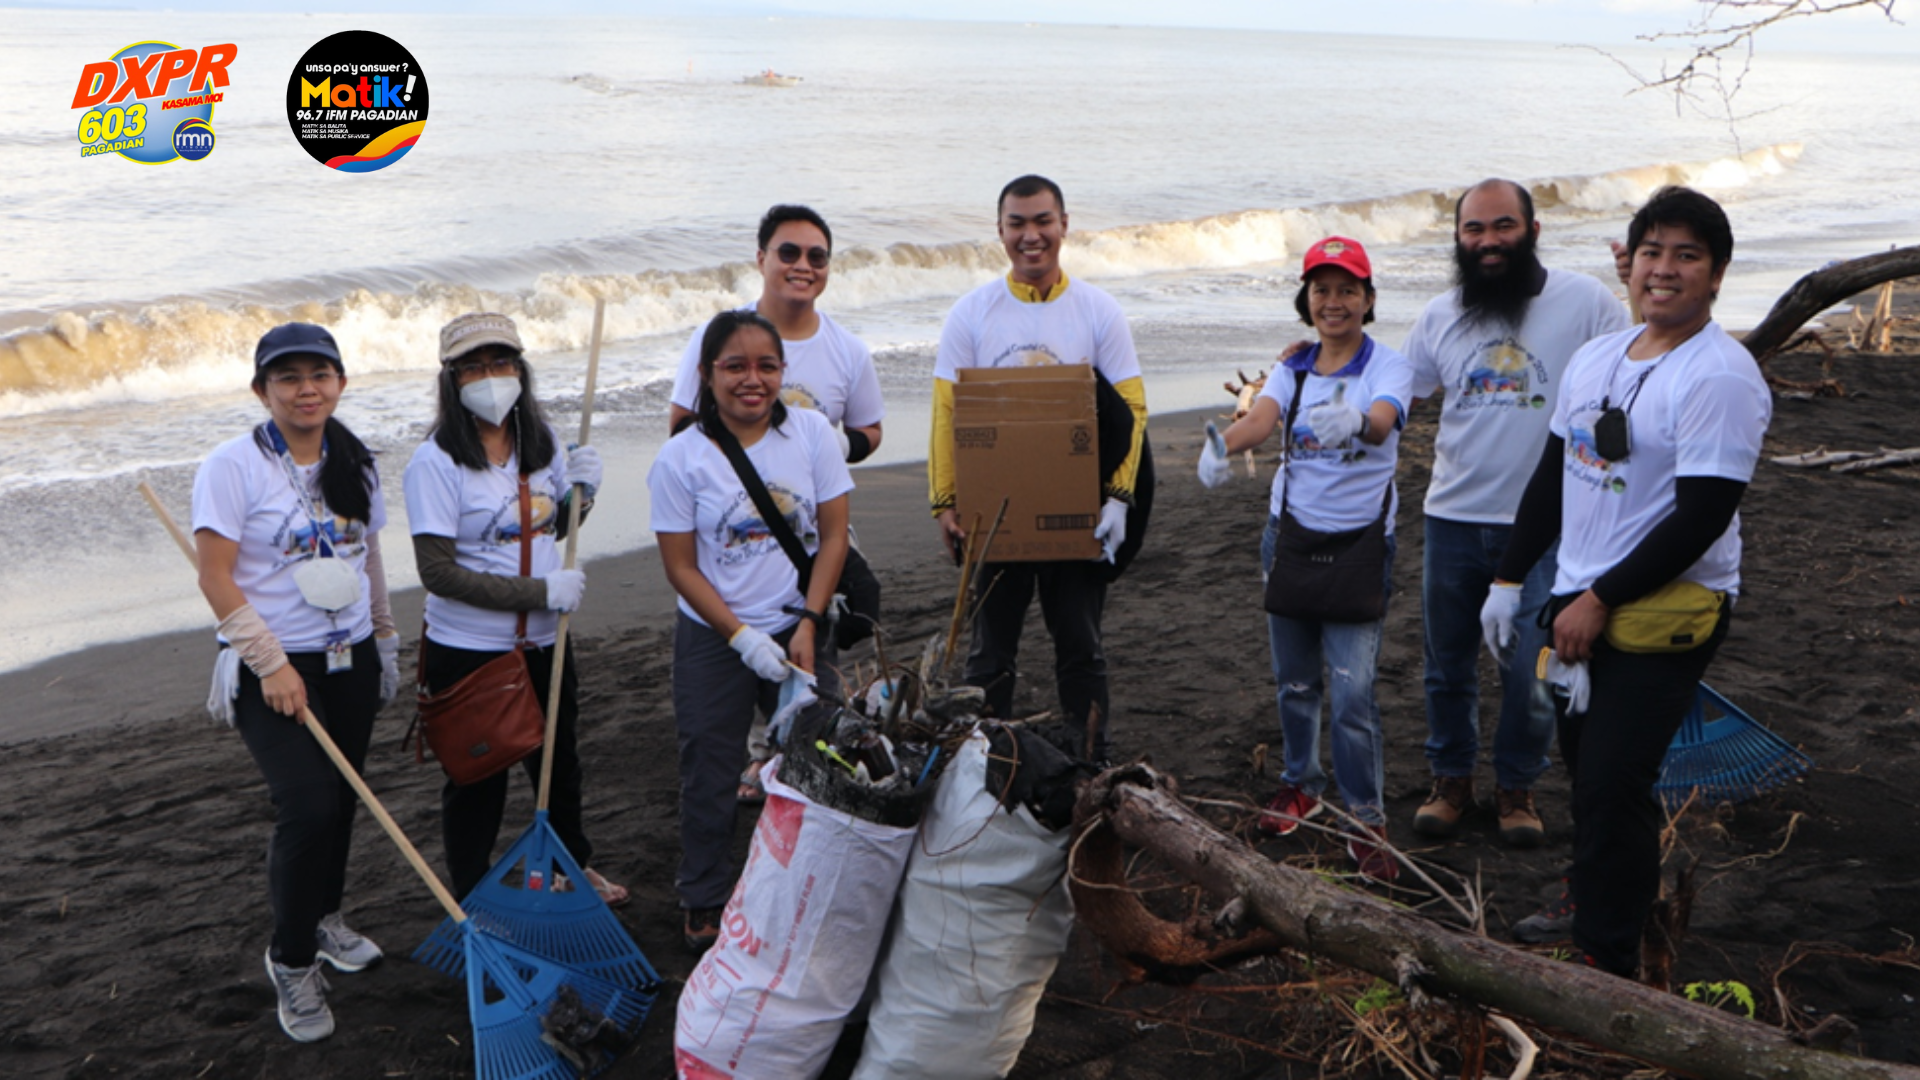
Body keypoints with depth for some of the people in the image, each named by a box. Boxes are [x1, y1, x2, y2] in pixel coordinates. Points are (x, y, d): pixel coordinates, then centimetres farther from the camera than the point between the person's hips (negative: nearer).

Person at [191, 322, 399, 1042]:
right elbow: (216, 579, -13)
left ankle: (324, 921, 38)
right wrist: (271, 664, -16)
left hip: (350, 663, 6)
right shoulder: (234, 465, -11)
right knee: (309, 806, -16)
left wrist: (385, 643, 18)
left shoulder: (354, 464, 7)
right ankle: (291, 961, 5)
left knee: (340, 801, 12)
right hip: (273, 670, -5)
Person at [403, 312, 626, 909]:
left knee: (559, 760, 23)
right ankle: (472, 899, 32)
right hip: (468, 652, -6)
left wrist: (579, 490, -6)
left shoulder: (542, 441, 2)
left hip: (544, 642, 6)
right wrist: (540, 591, -24)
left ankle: (574, 864, 48)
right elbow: (437, 571, -21)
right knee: (478, 779, 10)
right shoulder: (435, 462, -17)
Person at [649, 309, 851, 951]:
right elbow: (682, 568, -8)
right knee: (710, 775, 8)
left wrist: (808, 624, -10)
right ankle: (705, 904, 27)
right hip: (713, 640, -1)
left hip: (799, 629, 2)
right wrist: (744, 638, -15)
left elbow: (833, 536, -1)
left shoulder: (811, 432, -4)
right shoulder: (681, 458, -10)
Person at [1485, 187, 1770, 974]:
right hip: (1582, 599, 8)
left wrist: (1602, 601, -17)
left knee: (1614, 783, -9)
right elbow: (1553, 473, 17)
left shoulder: (1720, 376, -15)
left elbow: (1701, 519, -20)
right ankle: (1586, 900, 39)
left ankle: (1609, 962, 2)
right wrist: (1509, 578, 14)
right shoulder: (1596, 358, 10)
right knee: (1584, 763, 19)